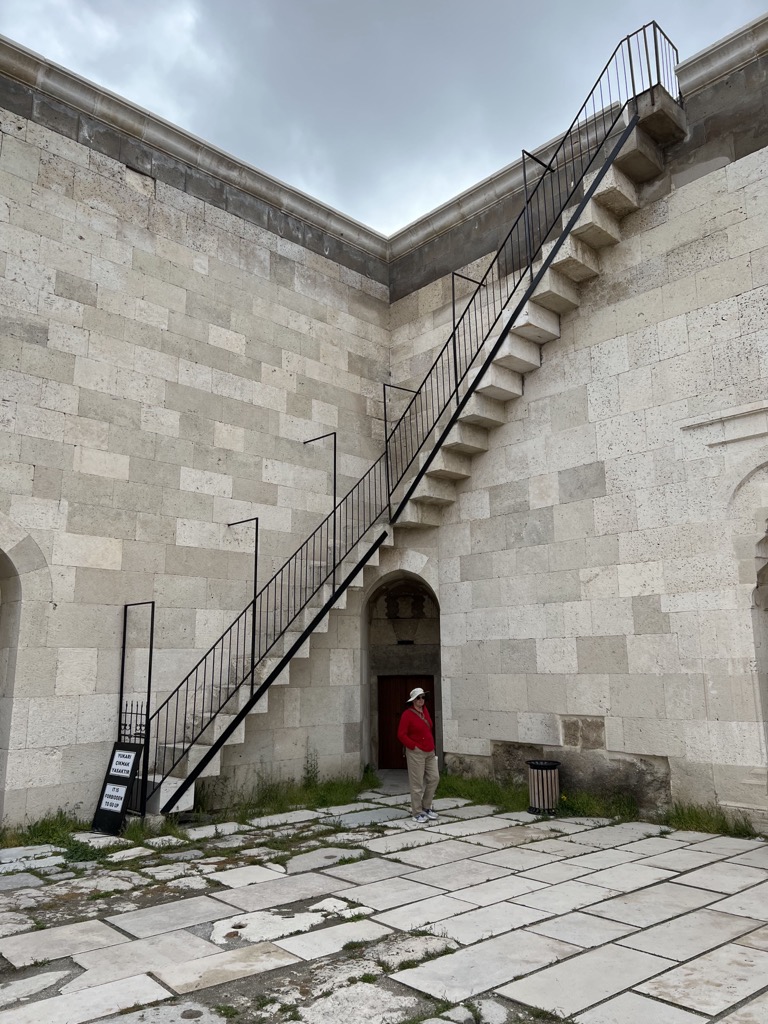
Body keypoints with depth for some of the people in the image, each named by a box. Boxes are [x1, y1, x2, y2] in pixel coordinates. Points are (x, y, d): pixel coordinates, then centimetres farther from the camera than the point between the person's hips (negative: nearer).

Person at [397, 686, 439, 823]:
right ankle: (417, 813, 11)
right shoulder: (407, 714, -13)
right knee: (417, 783, -1)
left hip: (430, 752, 7)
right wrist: (414, 746, -13)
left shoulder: (424, 710, 8)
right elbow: (401, 735, -14)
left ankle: (426, 807, 24)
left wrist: (432, 745, 15)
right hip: (416, 753, -7)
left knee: (434, 778, 8)